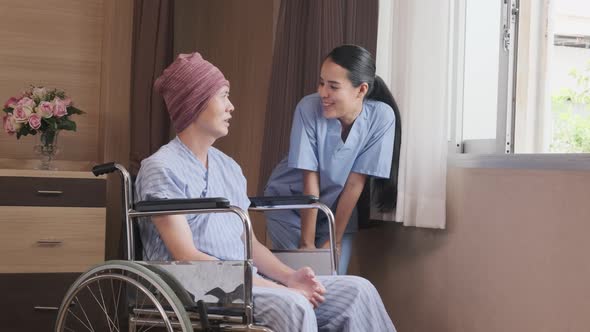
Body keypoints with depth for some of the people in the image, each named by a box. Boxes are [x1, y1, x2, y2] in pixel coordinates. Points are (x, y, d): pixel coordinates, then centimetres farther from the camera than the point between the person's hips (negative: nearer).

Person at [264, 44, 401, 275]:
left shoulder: (381, 117, -20)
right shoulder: (309, 108, -23)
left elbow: (355, 183, -17)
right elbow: (310, 179, -21)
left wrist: (335, 240, -13)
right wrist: (307, 243, -18)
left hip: (337, 209, 1)